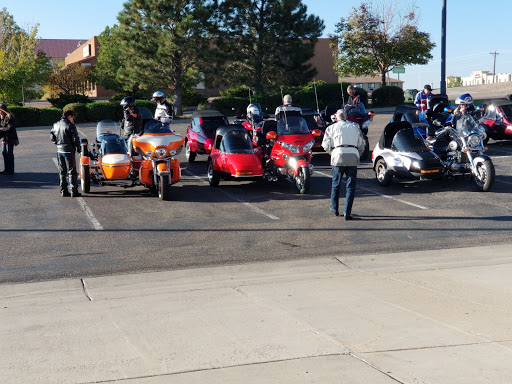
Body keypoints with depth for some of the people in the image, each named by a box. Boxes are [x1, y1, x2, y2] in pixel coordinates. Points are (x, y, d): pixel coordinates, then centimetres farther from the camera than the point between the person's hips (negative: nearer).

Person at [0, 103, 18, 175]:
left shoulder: (9, 117, -15)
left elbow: (10, 128, -19)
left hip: (10, 138, -8)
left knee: (9, 153, -4)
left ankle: (11, 170, 2)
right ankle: (6, 169, 19)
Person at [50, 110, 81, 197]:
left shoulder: (56, 125, 8)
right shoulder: (70, 126, -14)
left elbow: (52, 137, 14)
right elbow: (75, 138, -15)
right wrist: (78, 147, -1)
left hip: (59, 150, 7)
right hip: (69, 151, -7)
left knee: (62, 171, 13)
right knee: (72, 171, -2)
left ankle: (63, 190, 15)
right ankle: (74, 191, -2)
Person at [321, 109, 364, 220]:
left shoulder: (332, 128, 9)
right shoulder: (355, 127, 17)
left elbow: (326, 145, 4)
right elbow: (361, 145, 16)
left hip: (338, 157, -1)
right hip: (353, 157, 1)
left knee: (336, 183, 15)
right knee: (351, 186, 2)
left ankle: (334, 208, 28)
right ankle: (347, 212, -5)